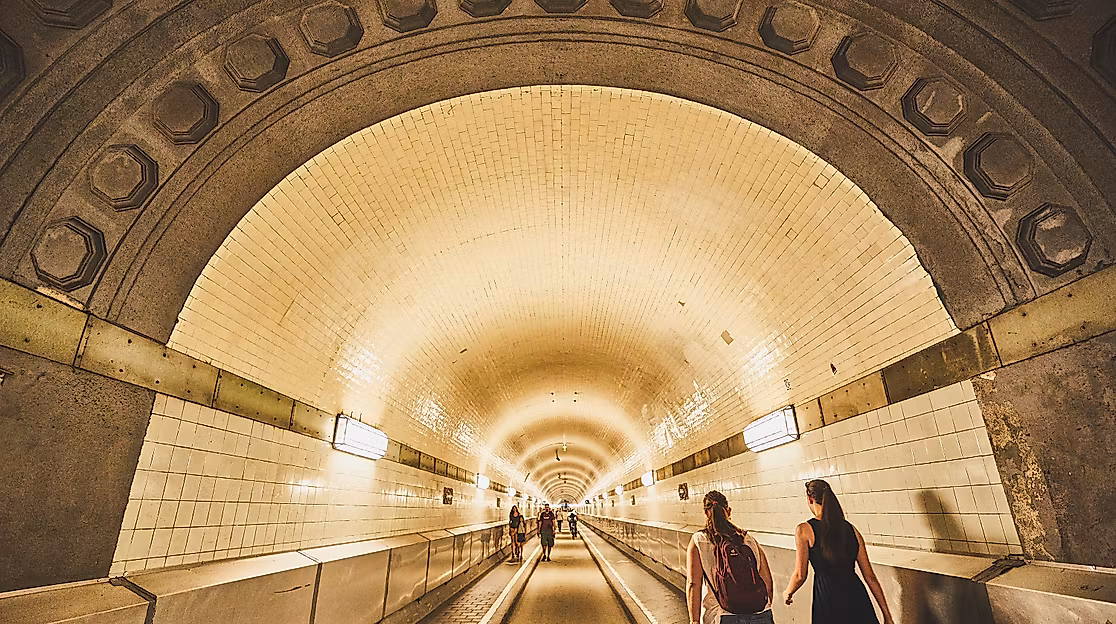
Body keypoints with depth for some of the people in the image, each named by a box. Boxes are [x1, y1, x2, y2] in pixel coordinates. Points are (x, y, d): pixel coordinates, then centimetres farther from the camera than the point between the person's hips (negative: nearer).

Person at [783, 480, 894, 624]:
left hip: (828, 598, -4)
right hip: (856, 595, 4)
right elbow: (870, 577, 9)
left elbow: (800, 575, -5)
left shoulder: (804, 530, -8)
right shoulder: (851, 529, 6)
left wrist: (787, 593, 15)